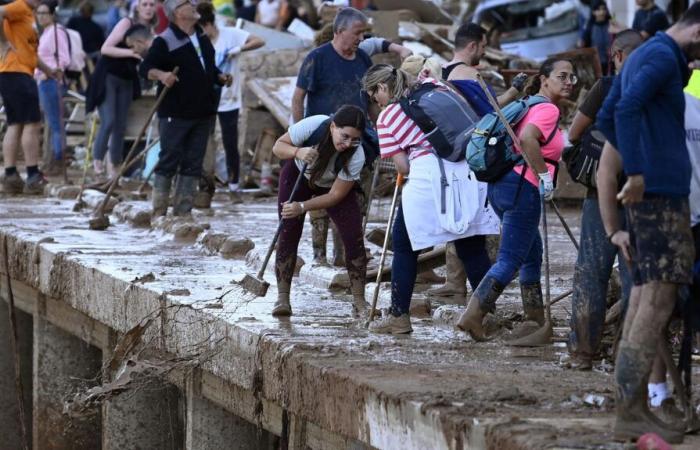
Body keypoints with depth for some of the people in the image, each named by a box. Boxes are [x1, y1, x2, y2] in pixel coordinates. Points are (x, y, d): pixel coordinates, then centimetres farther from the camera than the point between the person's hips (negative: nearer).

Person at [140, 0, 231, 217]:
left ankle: (183, 212, 12)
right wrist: (161, 75, -30)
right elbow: (145, 68, -11)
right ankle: (159, 213, 0)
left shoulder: (203, 39, 15)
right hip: (175, 115, -7)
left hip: (202, 114, 7)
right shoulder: (165, 41, -8)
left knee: (193, 164, 7)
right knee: (169, 161, -4)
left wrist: (221, 78, 6)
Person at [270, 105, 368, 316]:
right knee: (288, 234, -10)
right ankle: (282, 297, -3)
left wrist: (302, 207, -38)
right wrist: (297, 152, -43)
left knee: (354, 237, -13)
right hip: (298, 174, 0)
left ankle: (359, 300, -4)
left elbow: (336, 195, -27)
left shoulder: (356, 155, -34)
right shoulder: (312, 126, -36)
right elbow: (278, 146, -21)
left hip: (335, 185, 0)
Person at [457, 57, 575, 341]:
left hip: (502, 184, 10)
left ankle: (536, 321, 24)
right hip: (522, 187, -10)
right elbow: (527, 138, -27)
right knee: (510, 261, -8)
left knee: (532, 254, 19)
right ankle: (472, 316, -15)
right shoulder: (548, 109, -10)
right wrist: (544, 175, -20)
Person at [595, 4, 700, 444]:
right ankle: (630, 411, -15)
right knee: (658, 302, -12)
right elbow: (626, 109, -26)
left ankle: (634, 407, 6)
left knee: (645, 300, 8)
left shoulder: (639, 57, 20)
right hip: (661, 193, -10)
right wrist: (638, 172, -24)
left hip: (648, 190, 10)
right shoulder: (664, 57, -11)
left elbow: (605, 118, 27)